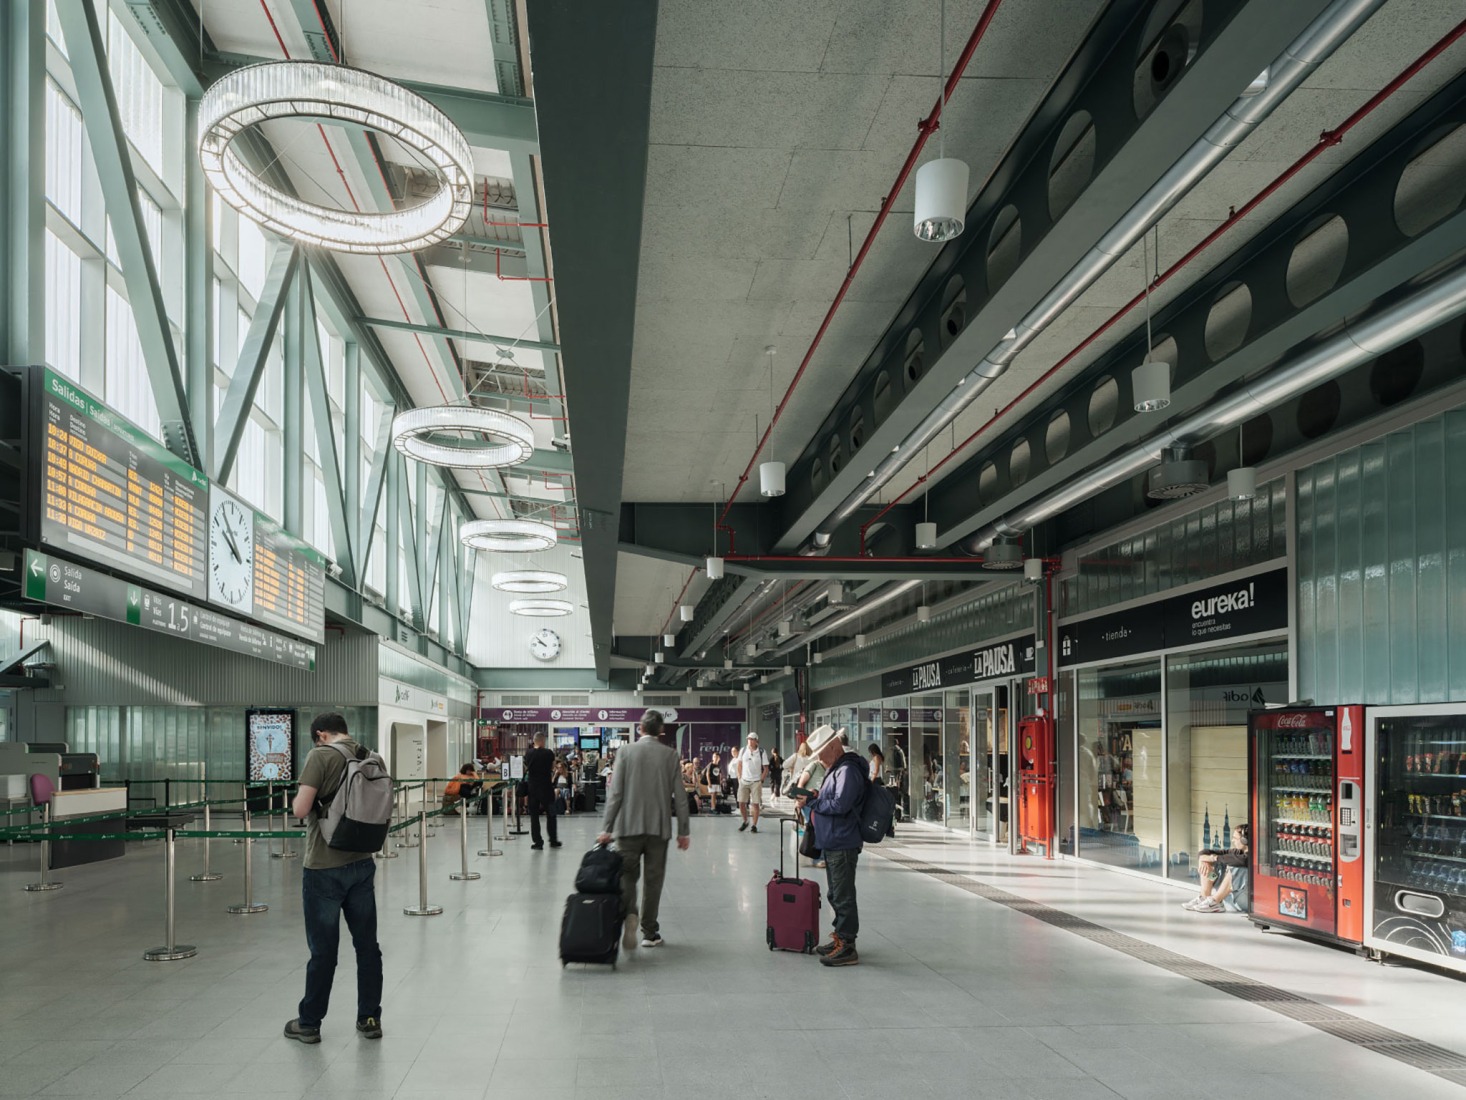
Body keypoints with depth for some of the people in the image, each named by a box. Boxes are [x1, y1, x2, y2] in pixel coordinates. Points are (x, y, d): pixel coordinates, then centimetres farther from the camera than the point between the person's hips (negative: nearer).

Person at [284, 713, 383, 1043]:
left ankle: (309, 1024, 17)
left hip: (324, 867, -5)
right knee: (367, 944, 11)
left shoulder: (321, 756, -12)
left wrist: (301, 797, 3)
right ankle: (369, 1019, 18)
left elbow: (300, 810, -17)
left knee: (323, 949, 4)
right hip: (362, 864, 5)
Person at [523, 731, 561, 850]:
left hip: (532, 786, 2)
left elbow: (526, 769, 11)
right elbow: (553, 768, 5)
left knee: (534, 815, 6)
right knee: (550, 814, 11)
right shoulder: (548, 753, -10)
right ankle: (553, 840, 18)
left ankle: (537, 842, 2)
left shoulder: (528, 754, -2)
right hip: (546, 786, -2)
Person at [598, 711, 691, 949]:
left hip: (629, 826, 0)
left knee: (628, 874, 7)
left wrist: (607, 828, -4)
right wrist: (684, 831, 5)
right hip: (658, 827, 0)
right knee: (653, 878, 9)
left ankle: (628, 913, -20)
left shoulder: (626, 752, -3)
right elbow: (679, 796, -2)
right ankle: (649, 932, 13)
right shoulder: (670, 755, -2)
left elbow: (615, 793, -6)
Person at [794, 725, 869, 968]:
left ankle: (847, 947, -1)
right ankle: (840, 939, 28)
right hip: (832, 843, 11)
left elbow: (840, 804, -24)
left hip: (842, 845, -11)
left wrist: (812, 802, -14)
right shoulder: (836, 769, 17)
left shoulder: (848, 770, -16)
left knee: (843, 896, -6)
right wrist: (813, 800, 6)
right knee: (836, 895, 18)